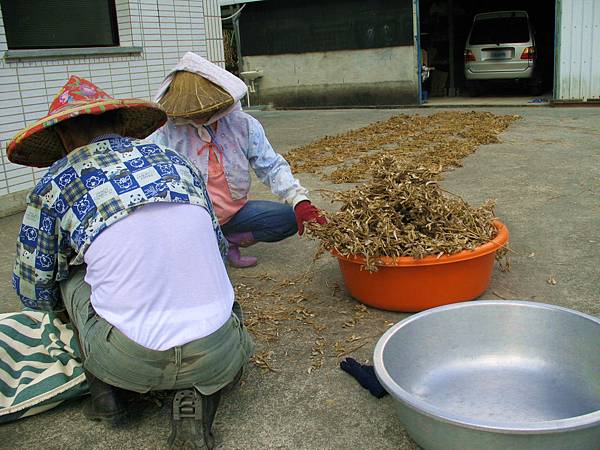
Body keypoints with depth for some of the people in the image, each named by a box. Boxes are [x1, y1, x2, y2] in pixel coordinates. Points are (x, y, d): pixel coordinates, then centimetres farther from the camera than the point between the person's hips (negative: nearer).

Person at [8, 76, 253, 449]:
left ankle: (106, 391, 18)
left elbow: (33, 292, 14)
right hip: (216, 358, 2)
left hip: (131, 362, -1)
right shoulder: (178, 162, 13)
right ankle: (200, 393, 10)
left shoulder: (55, 184, 4)